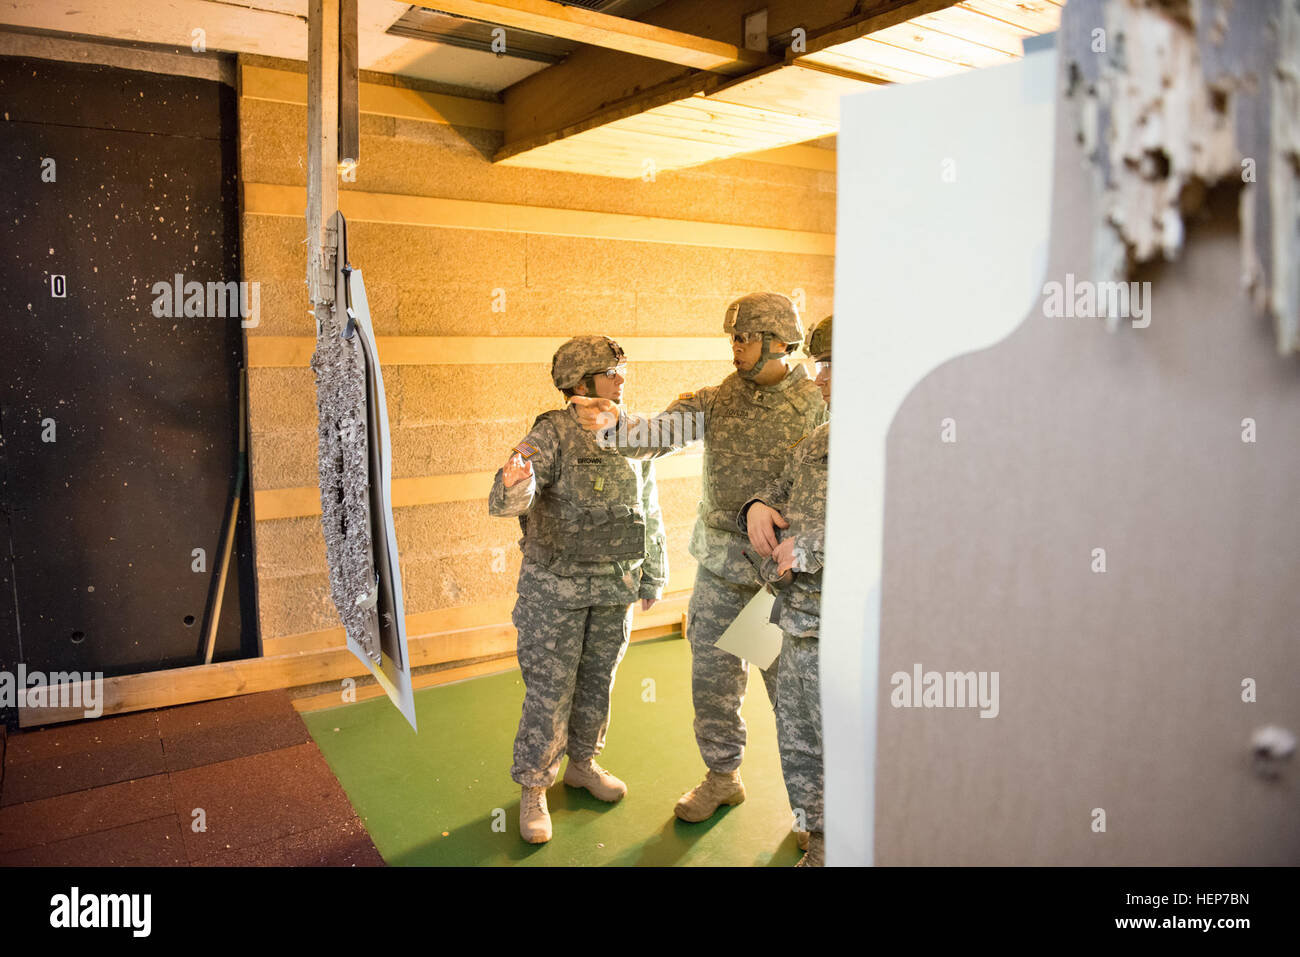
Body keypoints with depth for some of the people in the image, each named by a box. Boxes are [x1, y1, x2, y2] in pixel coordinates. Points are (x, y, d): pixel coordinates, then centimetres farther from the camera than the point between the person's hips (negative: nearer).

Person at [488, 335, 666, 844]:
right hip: (556, 588, -5)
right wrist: (513, 484, -50)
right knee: (549, 692, 1)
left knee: (597, 682, 18)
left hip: (615, 589, 5)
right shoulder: (554, 433, -14)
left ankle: (583, 763, 39)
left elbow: (650, 511, 14)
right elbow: (504, 502, -26)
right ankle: (532, 789, 19)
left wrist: (652, 576, 16)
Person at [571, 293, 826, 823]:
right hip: (720, 566, 4)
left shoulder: (816, 403, -6)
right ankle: (722, 775, 35)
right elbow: (658, 433, -11)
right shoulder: (716, 400, 2)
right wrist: (613, 422, -31)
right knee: (712, 674, 13)